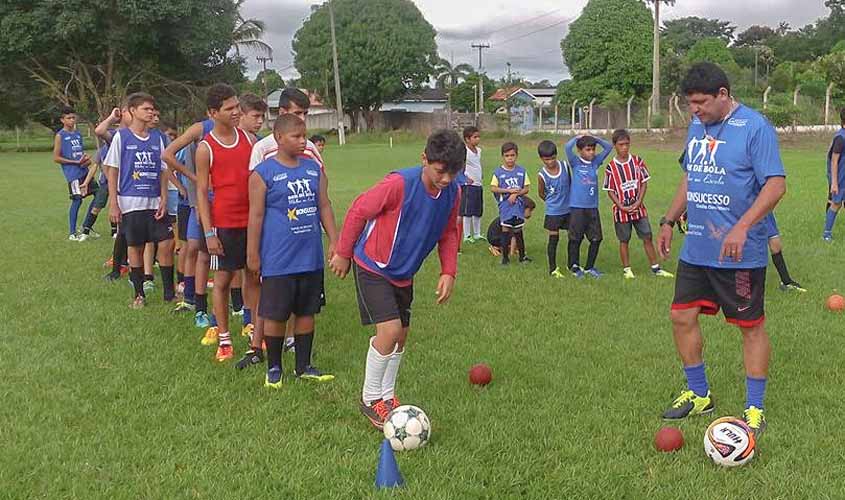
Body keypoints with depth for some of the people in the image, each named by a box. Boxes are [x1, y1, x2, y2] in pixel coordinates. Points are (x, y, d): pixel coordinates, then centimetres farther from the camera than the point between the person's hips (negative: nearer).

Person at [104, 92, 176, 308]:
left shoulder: (157, 137, 8)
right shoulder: (121, 136, -1)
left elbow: (163, 171, 9)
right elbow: (112, 171, -1)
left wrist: (164, 199, 0)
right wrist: (113, 203, -6)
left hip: (155, 202, 3)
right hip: (130, 202, -3)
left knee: (166, 244, -4)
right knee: (135, 247, 5)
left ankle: (169, 291, 9)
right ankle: (139, 295, 17)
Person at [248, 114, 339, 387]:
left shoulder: (313, 168, 8)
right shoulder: (263, 172, -6)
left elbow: (324, 207, 12)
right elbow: (256, 215, -6)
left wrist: (334, 241, 7)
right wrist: (253, 254, -6)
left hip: (311, 257, 5)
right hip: (278, 260, -5)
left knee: (307, 311, 12)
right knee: (275, 314, 4)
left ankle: (304, 366, 24)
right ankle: (274, 368, 19)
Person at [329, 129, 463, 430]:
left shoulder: (453, 192, -10)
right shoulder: (399, 184, -29)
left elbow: (449, 233, 7)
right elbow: (358, 211, -17)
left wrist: (448, 272, -3)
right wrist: (343, 254, -9)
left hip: (403, 274, 7)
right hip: (372, 267, -7)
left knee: (401, 334, 12)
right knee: (390, 330, -17)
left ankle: (387, 396, 31)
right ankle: (370, 399, 4)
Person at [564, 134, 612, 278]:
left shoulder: (595, 162, 10)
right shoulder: (575, 162, -3)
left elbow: (608, 147, 10)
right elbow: (568, 147, -18)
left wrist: (594, 138, 4)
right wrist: (577, 137, -2)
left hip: (593, 207, 5)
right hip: (577, 207, -5)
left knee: (596, 238, 6)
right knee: (575, 239, 2)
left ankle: (589, 267, 19)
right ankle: (574, 266, 17)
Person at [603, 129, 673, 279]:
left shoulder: (637, 161, -1)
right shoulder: (611, 167, -7)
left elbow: (644, 183, 2)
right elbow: (610, 191, -3)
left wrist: (638, 202, -9)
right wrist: (622, 206, -13)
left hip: (639, 208, 2)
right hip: (621, 210, -2)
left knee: (647, 237, 5)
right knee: (624, 240, 8)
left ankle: (655, 268, 13)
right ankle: (627, 269, 19)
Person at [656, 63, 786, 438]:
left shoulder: (755, 127, -13)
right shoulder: (697, 126, 10)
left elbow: (775, 184, -19)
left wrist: (741, 228, -28)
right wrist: (669, 221, 16)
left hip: (740, 253, -7)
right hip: (695, 249, 7)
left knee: (751, 327, 5)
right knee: (682, 317, 8)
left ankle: (754, 409, 19)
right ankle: (698, 395, 27)